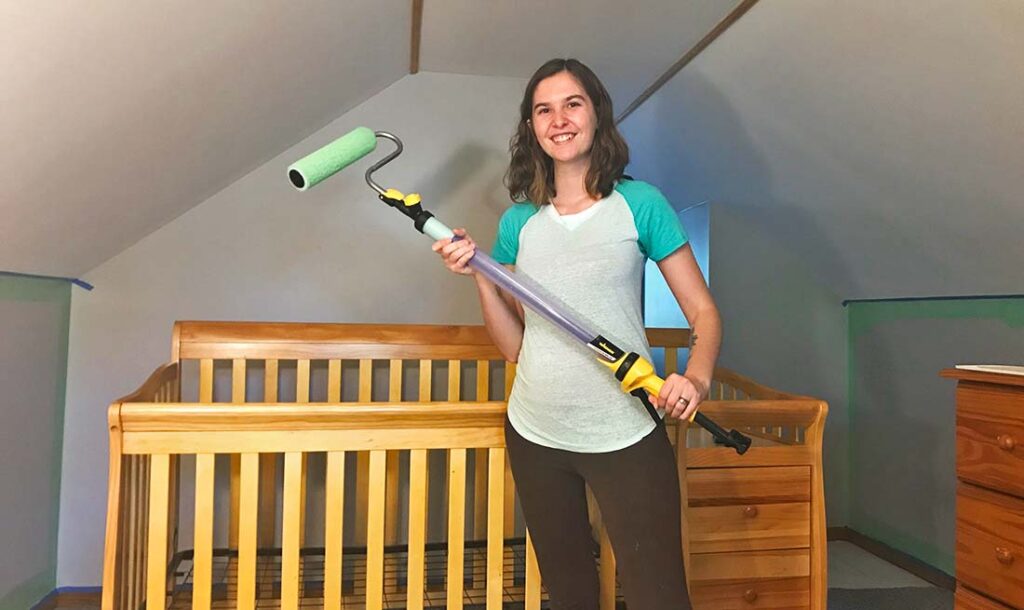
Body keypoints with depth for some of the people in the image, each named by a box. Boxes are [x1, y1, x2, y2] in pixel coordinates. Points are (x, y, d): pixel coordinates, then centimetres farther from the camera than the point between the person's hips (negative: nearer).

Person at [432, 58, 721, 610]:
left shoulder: (639, 203, -3)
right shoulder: (518, 222, 6)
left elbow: (704, 314, -3)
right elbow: (513, 345, 5)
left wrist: (695, 378, -21)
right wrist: (479, 276, -7)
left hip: (624, 438, -3)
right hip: (534, 435, 4)